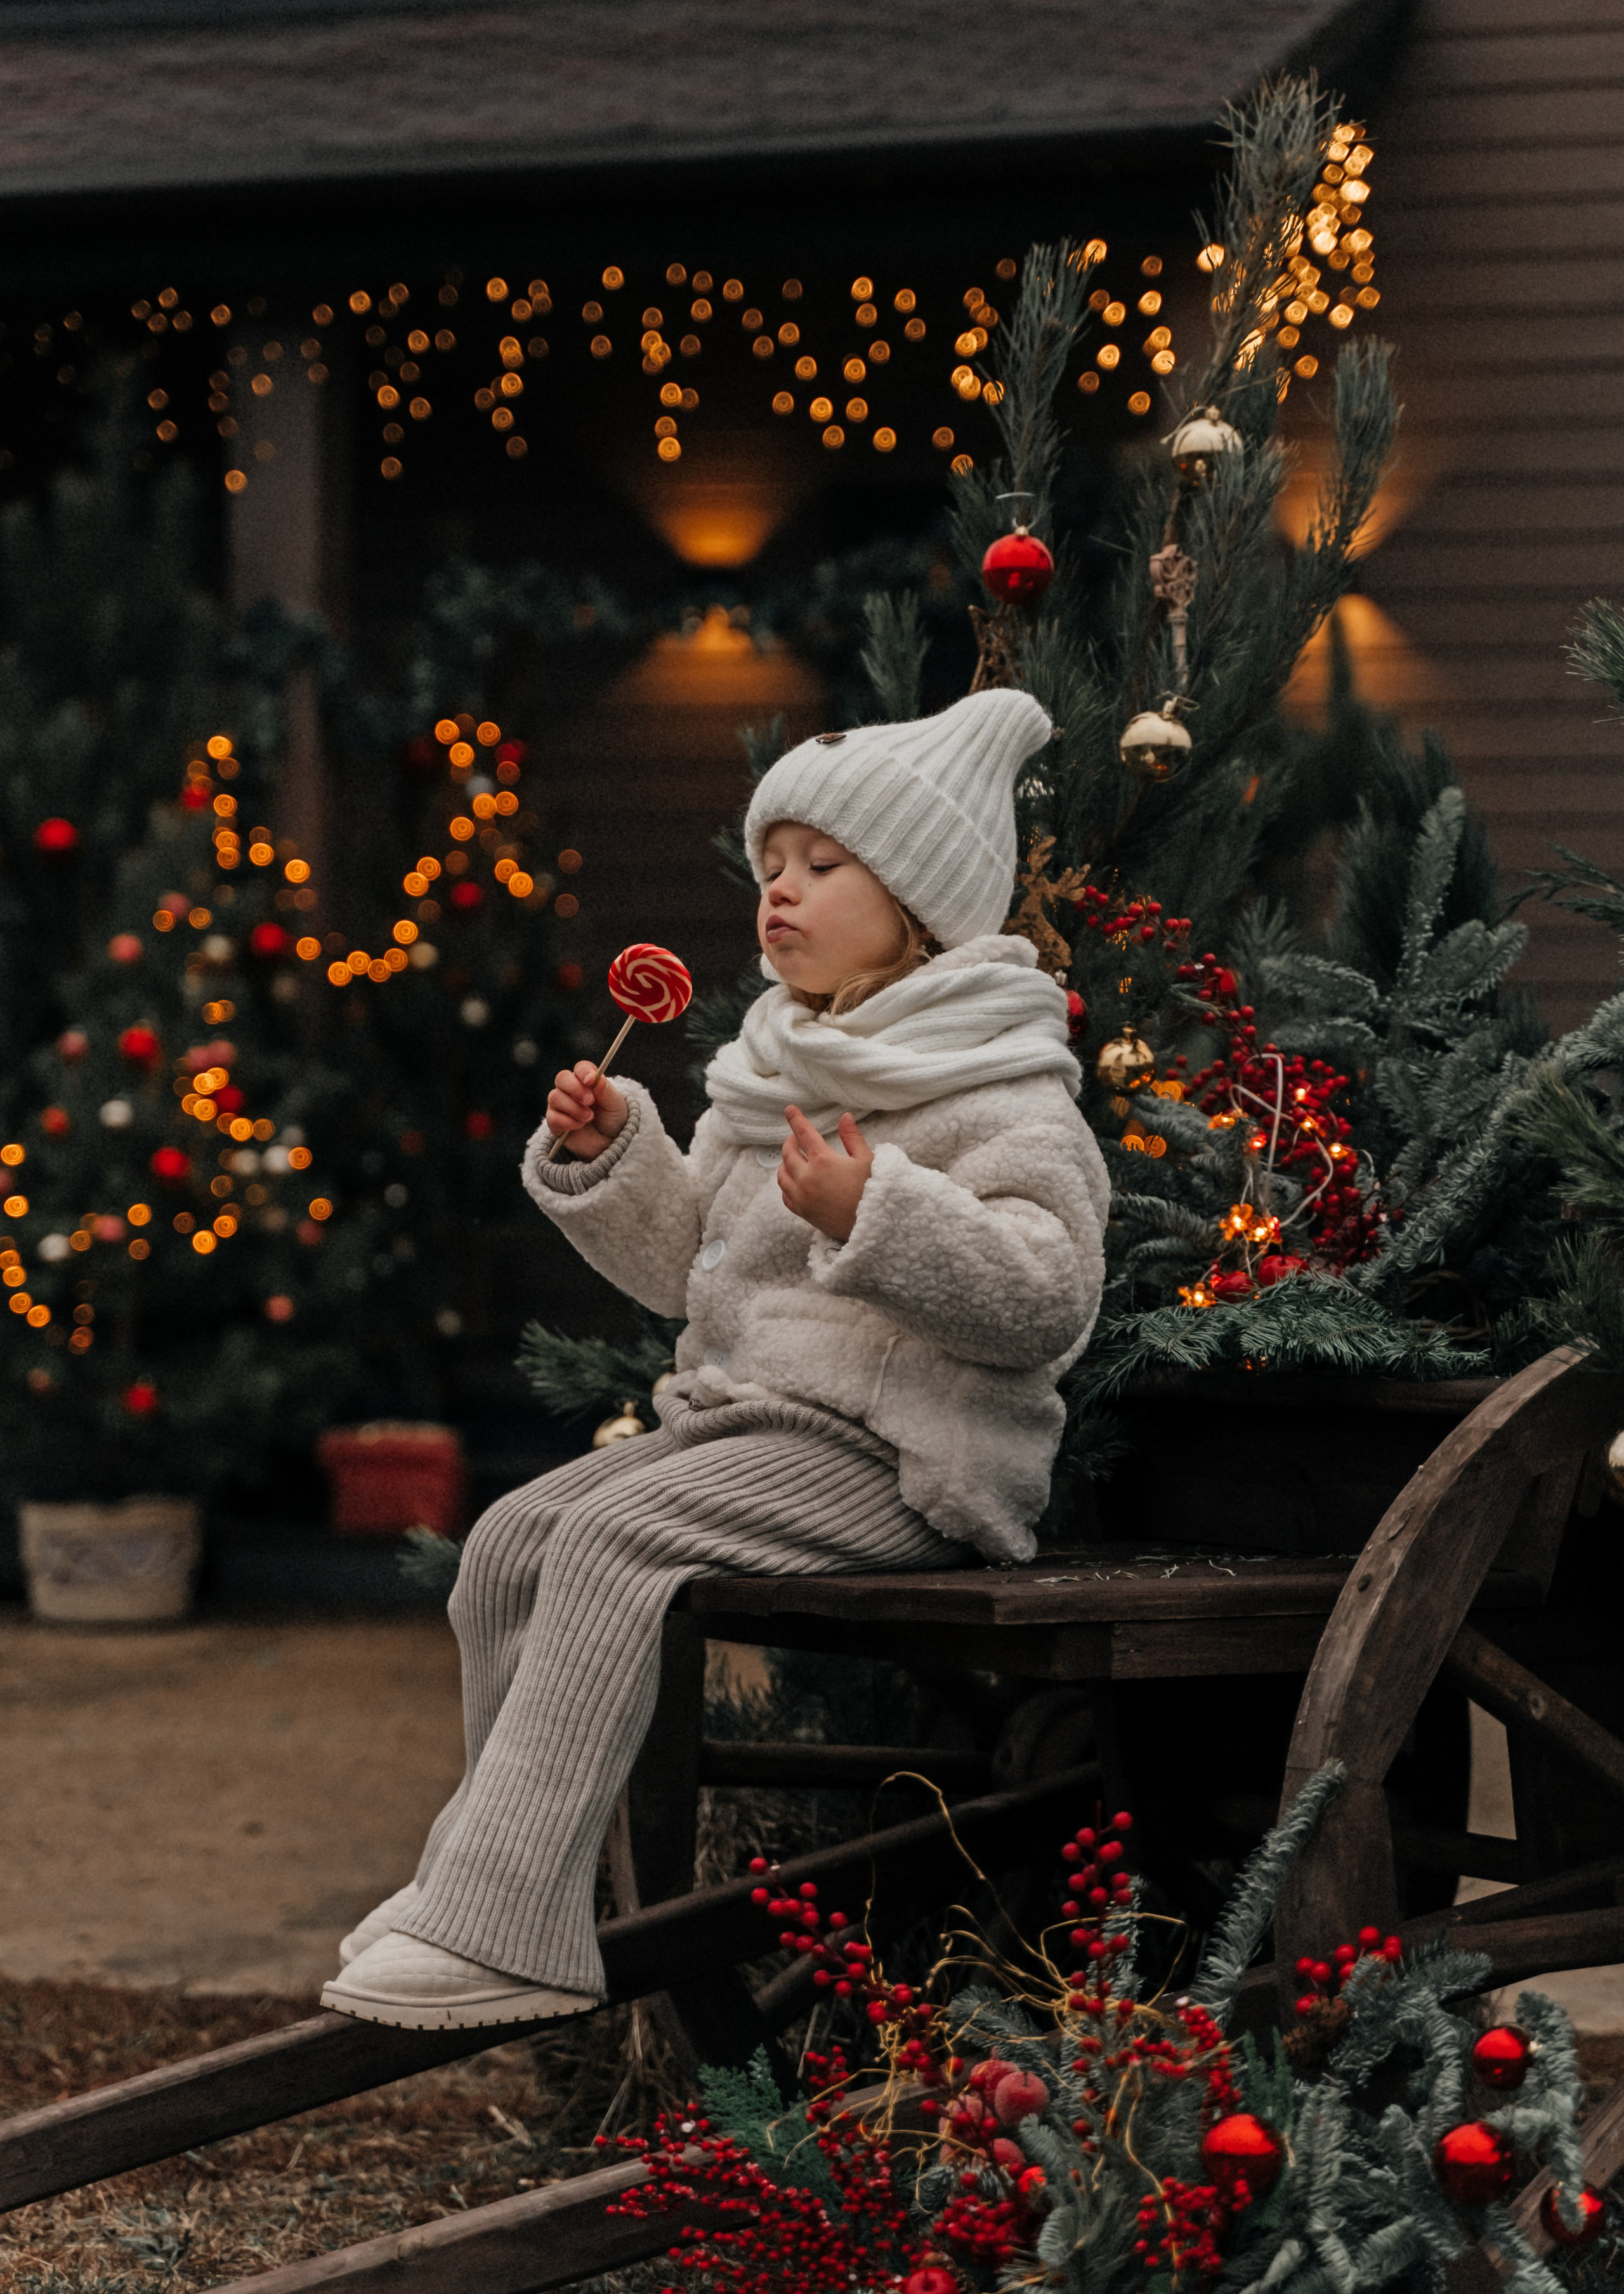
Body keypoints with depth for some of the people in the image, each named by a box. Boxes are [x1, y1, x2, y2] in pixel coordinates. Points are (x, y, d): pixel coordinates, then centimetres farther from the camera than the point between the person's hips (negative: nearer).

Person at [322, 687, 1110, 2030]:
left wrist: (877, 1216, -30)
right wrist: (610, 1159, 7)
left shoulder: (1000, 1088, -8)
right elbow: (690, 1265, 24)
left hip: (894, 1457, -9)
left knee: (614, 1542, -25)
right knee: (513, 1540, -4)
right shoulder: (776, 1069, 19)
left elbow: (1049, 1296, -20)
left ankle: (508, 1938, -26)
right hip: (739, 1418, 9)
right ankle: (489, 1862, 6)